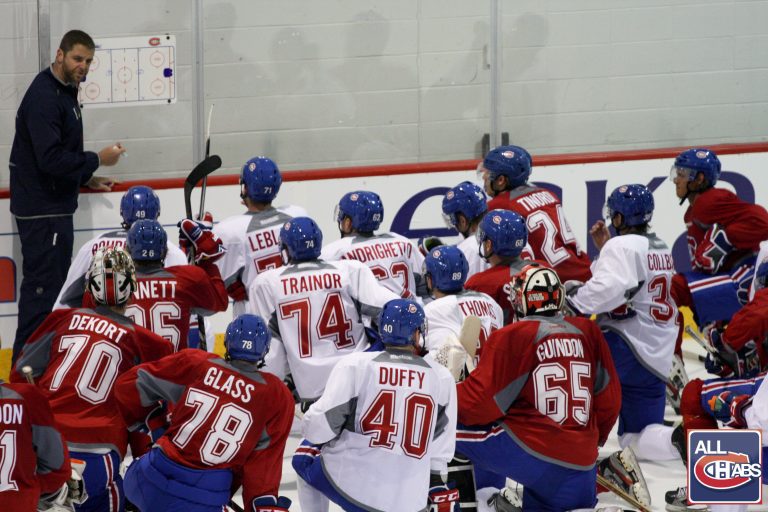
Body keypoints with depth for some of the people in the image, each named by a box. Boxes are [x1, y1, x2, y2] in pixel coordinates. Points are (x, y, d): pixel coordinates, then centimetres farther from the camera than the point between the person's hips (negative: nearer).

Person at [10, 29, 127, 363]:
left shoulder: (65, 93, 14)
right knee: (42, 287, -9)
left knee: (52, 285, 16)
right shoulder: (44, 97, -19)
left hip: (56, 206, 11)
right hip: (41, 209, -11)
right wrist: (98, 160, -17)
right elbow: (50, 159, -27)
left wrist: (88, 180, 15)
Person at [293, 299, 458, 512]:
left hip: (348, 485, 0)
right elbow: (440, 453, 6)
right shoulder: (442, 378, 1)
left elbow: (318, 427, -10)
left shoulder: (355, 365, -7)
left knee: (306, 452, 28)